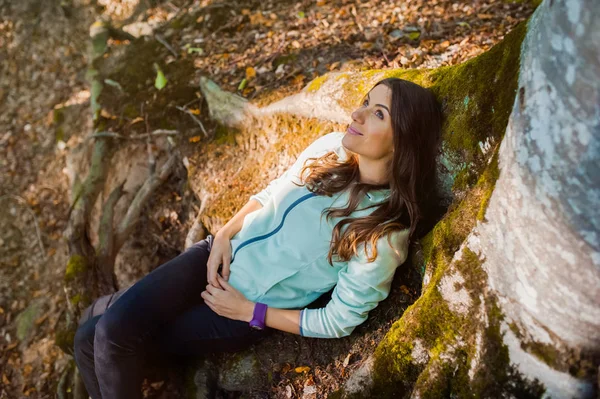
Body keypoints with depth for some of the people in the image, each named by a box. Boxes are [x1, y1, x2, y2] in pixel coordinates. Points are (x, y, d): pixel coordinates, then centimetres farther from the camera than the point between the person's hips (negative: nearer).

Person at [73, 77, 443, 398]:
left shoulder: (385, 232, -22)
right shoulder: (331, 146, -5)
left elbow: (339, 321, -14)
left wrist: (250, 312, -12)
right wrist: (225, 235, -5)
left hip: (248, 317, -5)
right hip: (220, 256, 5)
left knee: (116, 338, -13)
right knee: (92, 335, -8)